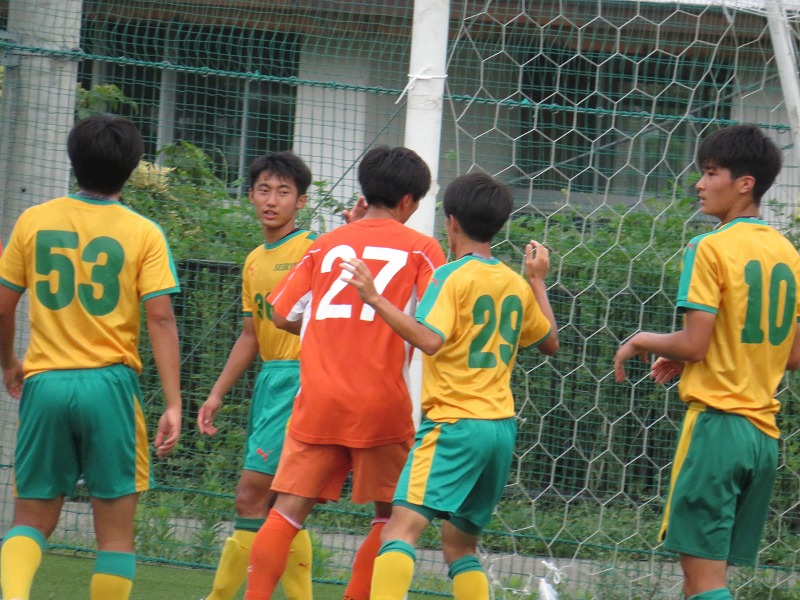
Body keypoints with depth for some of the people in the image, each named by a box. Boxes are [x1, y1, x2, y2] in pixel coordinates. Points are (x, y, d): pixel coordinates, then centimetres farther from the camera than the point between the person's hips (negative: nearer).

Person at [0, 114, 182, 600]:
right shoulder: (143, 234, -2)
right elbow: (160, 318, -9)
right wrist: (173, 404, -9)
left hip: (44, 383, 2)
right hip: (110, 383, -2)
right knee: (116, 532, 7)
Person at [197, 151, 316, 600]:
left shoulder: (314, 249, -6)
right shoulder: (254, 262, 17)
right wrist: (218, 394, 19)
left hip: (301, 379, -9)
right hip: (268, 378, 9)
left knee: (253, 494, -11)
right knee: (279, 505, 8)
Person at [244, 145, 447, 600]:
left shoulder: (329, 244, 11)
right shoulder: (421, 248, 2)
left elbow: (283, 314, 10)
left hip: (319, 401, 3)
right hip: (382, 405, -3)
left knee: (289, 508, 2)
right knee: (392, 513, 11)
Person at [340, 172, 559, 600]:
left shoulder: (453, 277, -7)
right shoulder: (516, 285, 13)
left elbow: (430, 340, -22)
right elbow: (550, 342, 28)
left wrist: (375, 300, -22)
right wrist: (538, 281, 36)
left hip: (454, 422, -8)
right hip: (502, 426, 8)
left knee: (401, 528, -19)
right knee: (459, 543, 19)